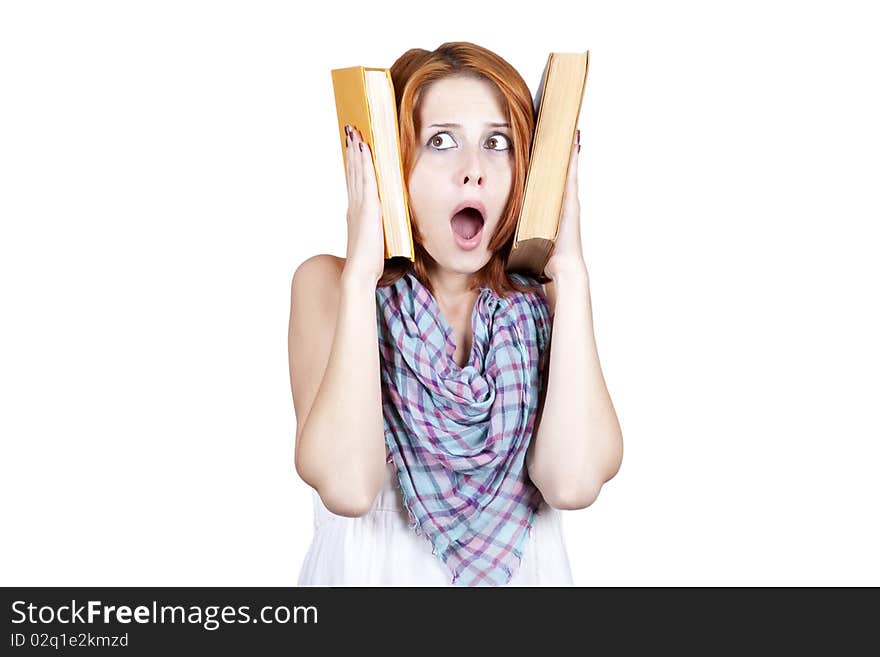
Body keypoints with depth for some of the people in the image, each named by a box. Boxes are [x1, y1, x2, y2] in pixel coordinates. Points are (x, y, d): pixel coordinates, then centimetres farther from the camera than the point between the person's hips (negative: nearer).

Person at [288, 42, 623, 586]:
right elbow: (346, 487, -22)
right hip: (373, 569, -1)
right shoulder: (328, 284, -8)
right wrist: (361, 273, -20)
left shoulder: (545, 295, -4)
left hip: (519, 569, 2)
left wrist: (571, 270, -16)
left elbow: (573, 480, -20)